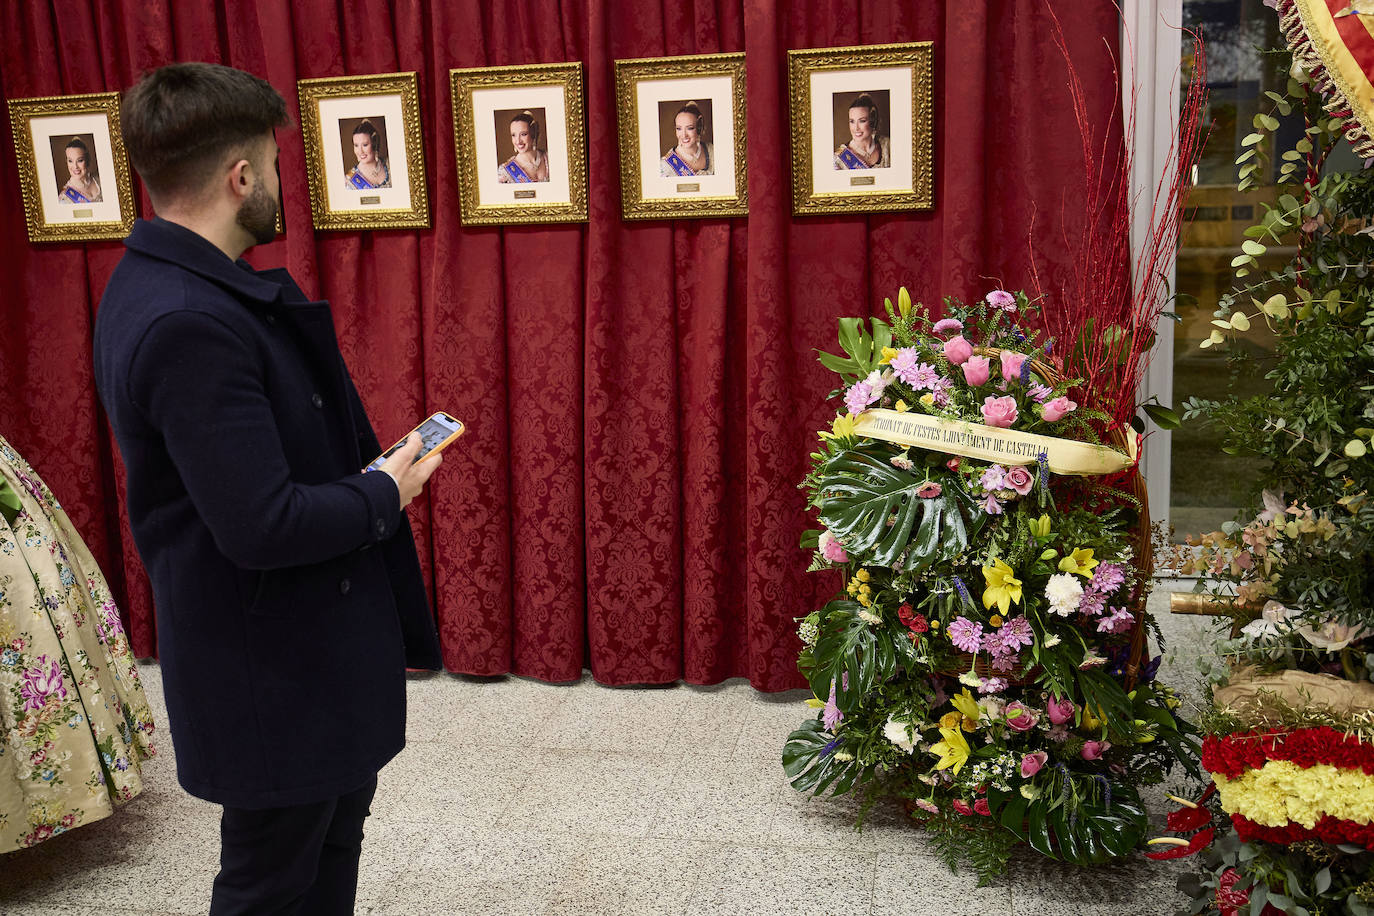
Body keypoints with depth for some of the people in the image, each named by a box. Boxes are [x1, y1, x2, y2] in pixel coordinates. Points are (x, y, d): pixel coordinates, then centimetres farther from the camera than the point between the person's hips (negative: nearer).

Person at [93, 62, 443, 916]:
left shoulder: (168, 285, 5)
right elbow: (260, 525, -30)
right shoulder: (191, 324, -28)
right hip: (275, 676, -10)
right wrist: (386, 495, -14)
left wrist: (372, 473, 2)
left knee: (333, 840, 25)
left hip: (307, 647, 10)